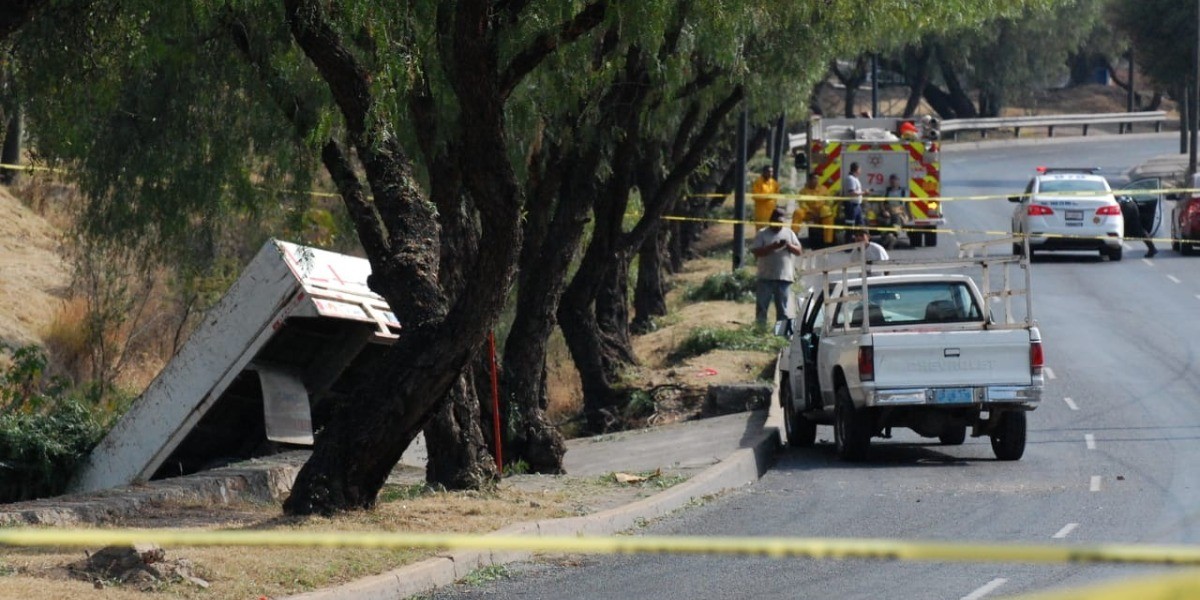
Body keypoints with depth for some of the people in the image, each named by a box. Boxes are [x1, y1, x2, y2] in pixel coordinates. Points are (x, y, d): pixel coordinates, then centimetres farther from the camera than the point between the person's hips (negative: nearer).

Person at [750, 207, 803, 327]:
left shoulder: (789, 233, 11)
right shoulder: (762, 234, 1)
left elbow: (798, 251, 9)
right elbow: (755, 251, -9)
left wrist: (789, 246, -11)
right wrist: (772, 247, -19)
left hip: (784, 277, 2)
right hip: (766, 277, -2)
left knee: (782, 308, 7)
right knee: (761, 306, -3)